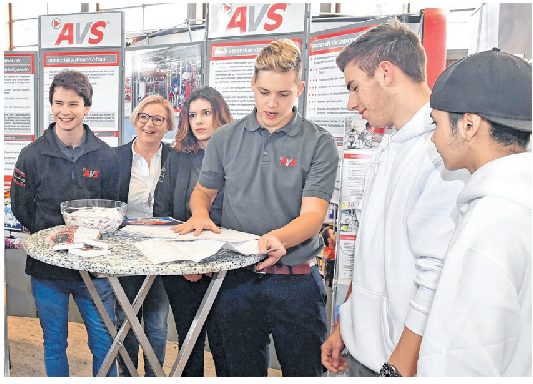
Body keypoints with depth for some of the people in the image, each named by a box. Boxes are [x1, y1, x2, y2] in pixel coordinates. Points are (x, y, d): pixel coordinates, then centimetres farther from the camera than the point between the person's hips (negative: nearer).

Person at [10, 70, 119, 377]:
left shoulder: (105, 155, 0)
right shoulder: (32, 155, -1)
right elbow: (21, 208, 4)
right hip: (47, 267, 0)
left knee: (105, 345, 8)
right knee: (54, 345, 14)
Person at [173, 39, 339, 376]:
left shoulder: (319, 143, -5)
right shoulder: (225, 138, 5)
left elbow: (312, 215, -12)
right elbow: (203, 191, 15)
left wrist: (279, 237, -33)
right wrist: (200, 214, -8)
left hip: (296, 283, -2)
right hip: (238, 279, 3)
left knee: (304, 372, 11)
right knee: (243, 372, 19)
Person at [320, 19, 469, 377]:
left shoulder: (444, 153, -21)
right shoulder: (389, 150, 9)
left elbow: (438, 276, -24)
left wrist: (401, 367, -19)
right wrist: (343, 326, 14)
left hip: (400, 360, -8)